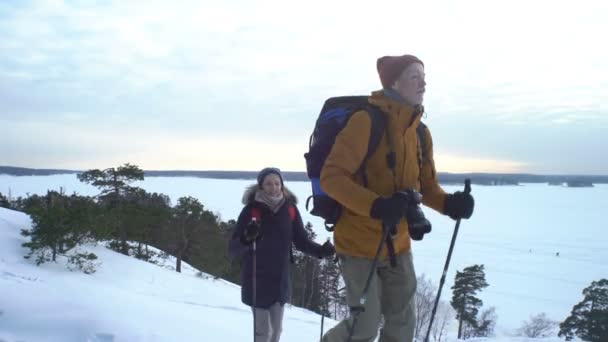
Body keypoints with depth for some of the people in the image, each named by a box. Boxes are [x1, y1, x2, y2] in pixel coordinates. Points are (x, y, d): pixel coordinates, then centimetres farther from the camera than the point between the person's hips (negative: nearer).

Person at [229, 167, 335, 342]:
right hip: (257, 280, -3)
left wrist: (320, 250, -14)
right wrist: (246, 239, -34)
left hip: (280, 279, 4)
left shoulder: (290, 209, -1)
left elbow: (301, 240, 4)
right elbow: (234, 249, -13)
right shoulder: (251, 210, -11)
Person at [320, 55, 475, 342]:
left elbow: (427, 186, 11)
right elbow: (331, 177, -21)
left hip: (397, 245, 7)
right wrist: (375, 205, -34)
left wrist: (449, 203, -11)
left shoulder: (421, 133, 4)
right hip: (359, 243, -7)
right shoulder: (366, 121, -17)